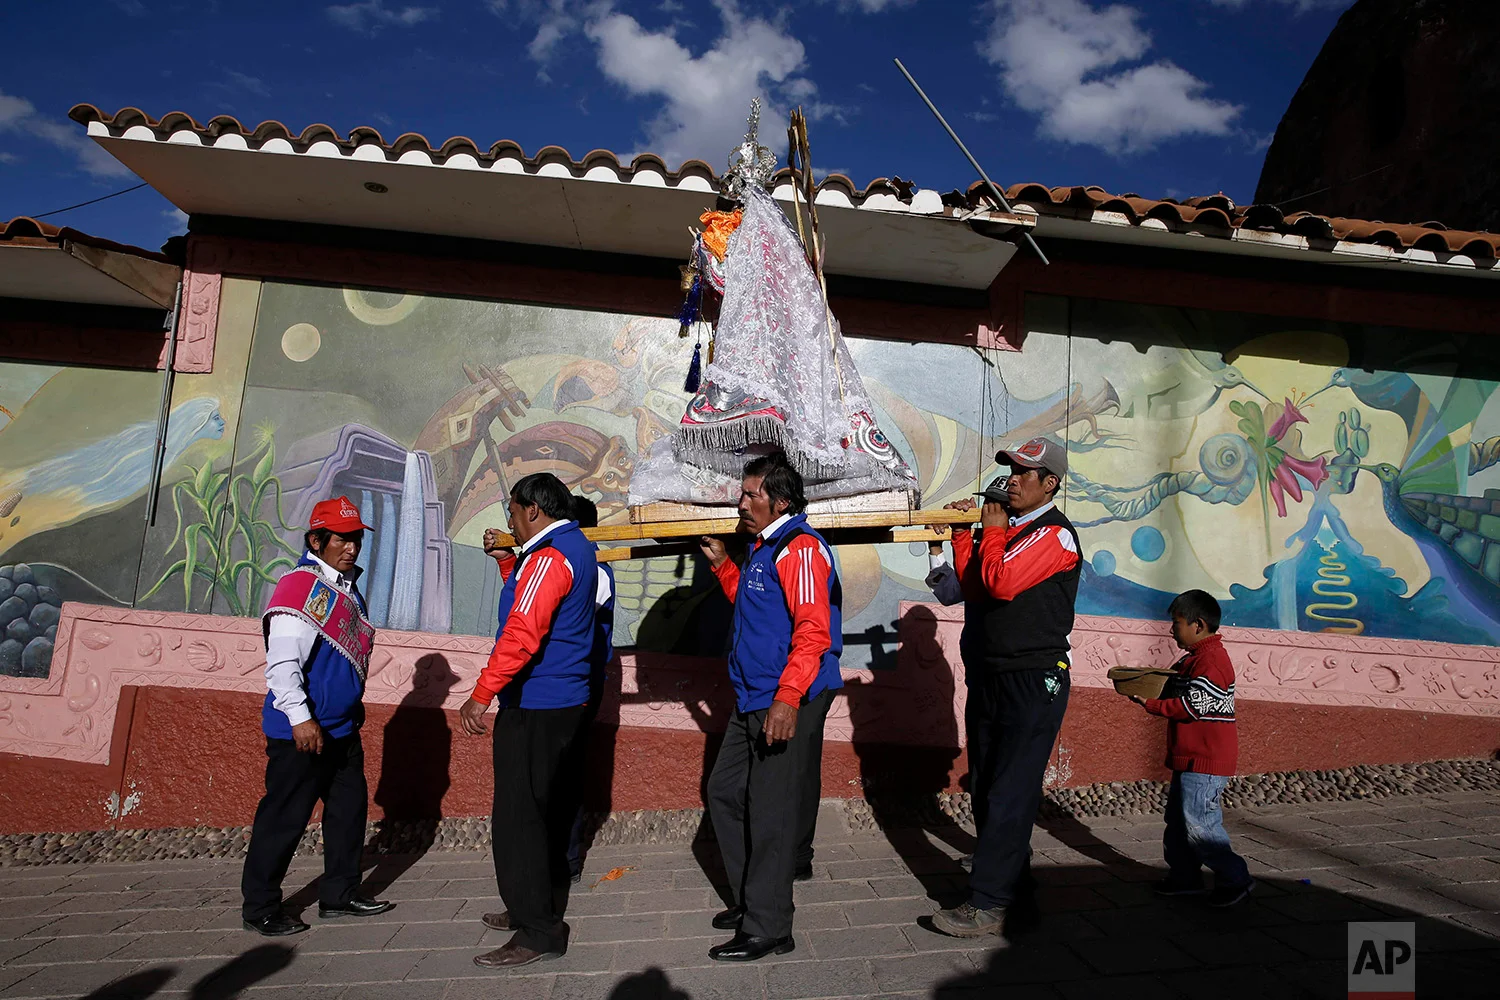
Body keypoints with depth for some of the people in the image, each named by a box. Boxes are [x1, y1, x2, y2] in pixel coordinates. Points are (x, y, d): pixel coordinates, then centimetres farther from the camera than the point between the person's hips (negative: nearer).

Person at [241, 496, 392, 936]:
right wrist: (301, 718, -24)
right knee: (284, 818, 3)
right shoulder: (299, 585, -16)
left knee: (350, 808, 15)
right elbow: (282, 662, -22)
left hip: (343, 727, 9)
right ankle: (260, 908, 20)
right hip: (301, 731, -9)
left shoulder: (348, 589, 12)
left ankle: (340, 894, 29)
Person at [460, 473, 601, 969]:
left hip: (533, 707, -11)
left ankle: (538, 932, 3)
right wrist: (509, 560, 21)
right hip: (567, 701, 11)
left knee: (517, 817, -4)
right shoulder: (579, 548, 14)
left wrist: (480, 696, -28)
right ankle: (533, 906, 32)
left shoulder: (550, 556, -17)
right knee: (549, 808, 18)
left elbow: (522, 634, -27)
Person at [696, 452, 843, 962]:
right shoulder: (761, 548, 16)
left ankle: (767, 929, 14)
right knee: (724, 792, 17)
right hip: (752, 700, 10)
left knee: (771, 814, -1)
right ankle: (751, 899, 32)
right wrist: (723, 566, 17)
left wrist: (788, 698, -30)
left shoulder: (801, 548, -15)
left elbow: (813, 630, -24)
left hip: (789, 704, -10)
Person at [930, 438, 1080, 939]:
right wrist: (964, 534, 3)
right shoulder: (1005, 528, 15)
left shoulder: (1055, 534, -11)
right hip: (989, 677, 9)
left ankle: (988, 905, 1)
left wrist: (992, 531, -8)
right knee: (984, 789, 14)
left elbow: (1001, 580, -24)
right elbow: (974, 588, 10)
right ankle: (1013, 879, 29)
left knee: (1009, 794, -5)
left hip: (1034, 681, -9)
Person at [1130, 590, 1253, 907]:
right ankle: (1184, 877, 25)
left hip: (1205, 761, -11)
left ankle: (1235, 878, 8)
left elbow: (1191, 706, -23)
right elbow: (1178, 693, 18)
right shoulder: (1195, 658, 15)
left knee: (1199, 824, -6)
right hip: (1190, 758, 11)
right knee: (1178, 821, 15)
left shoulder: (1211, 660, -18)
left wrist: (1150, 703, -17)